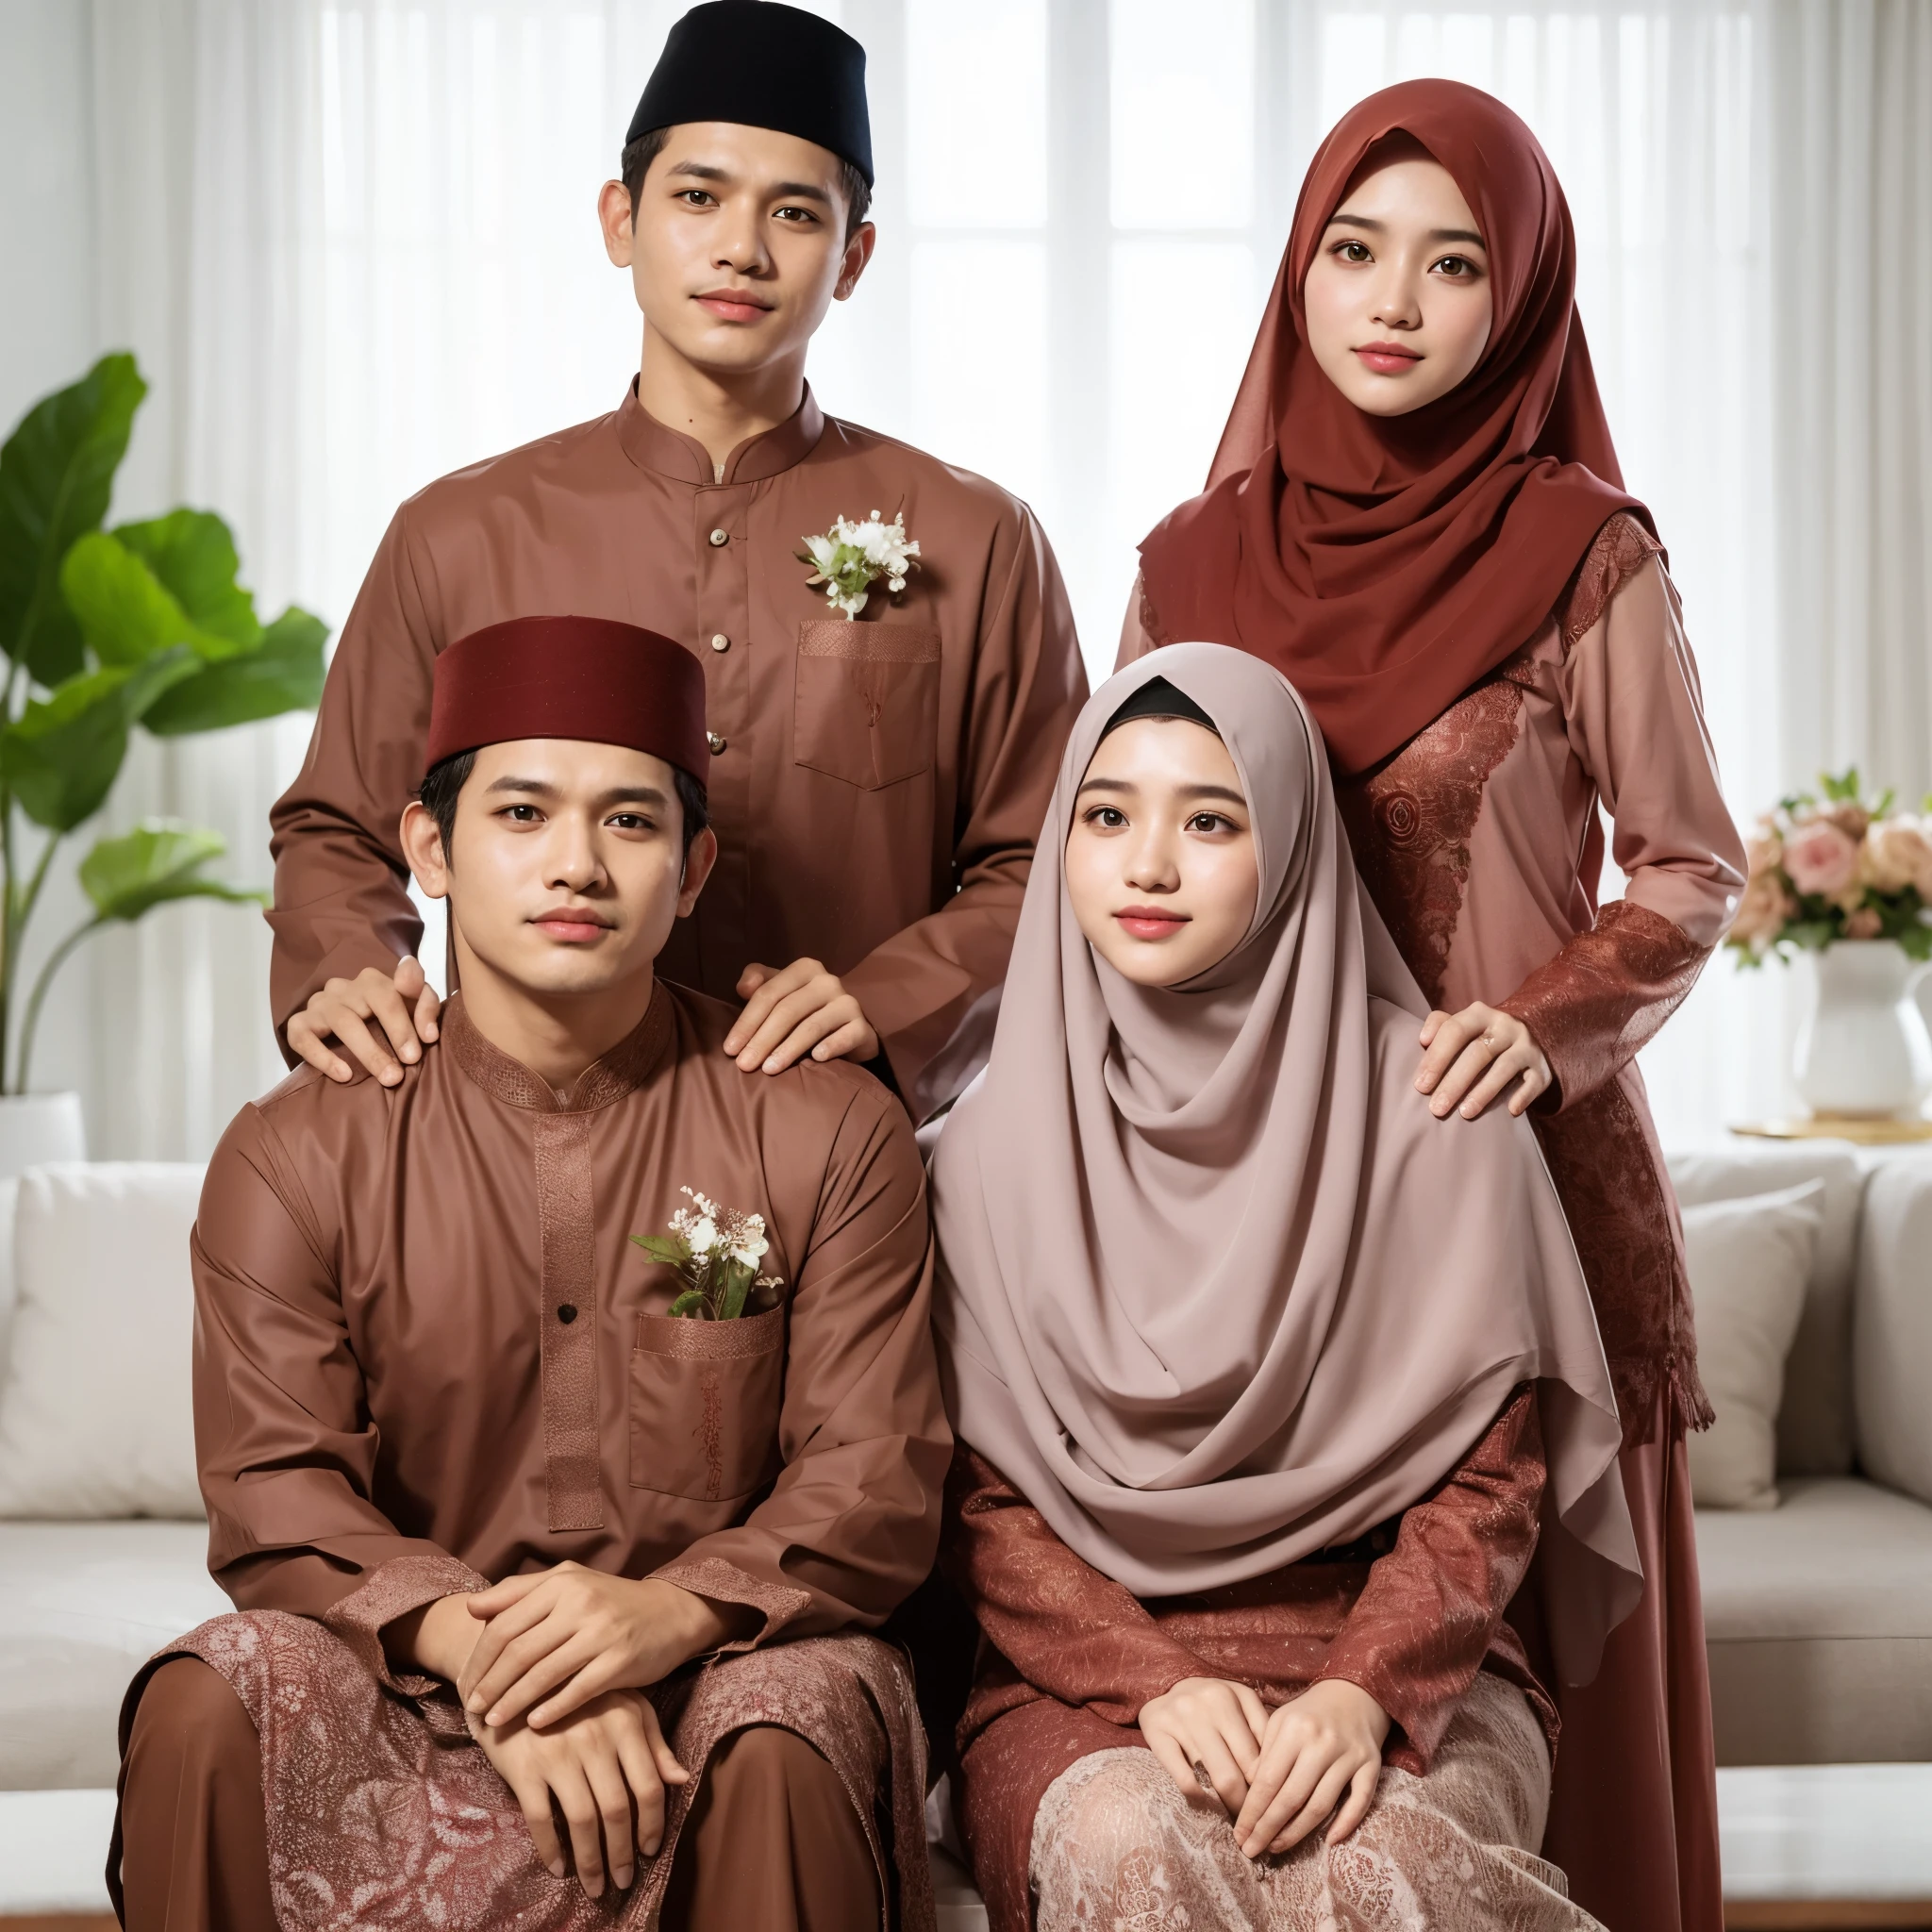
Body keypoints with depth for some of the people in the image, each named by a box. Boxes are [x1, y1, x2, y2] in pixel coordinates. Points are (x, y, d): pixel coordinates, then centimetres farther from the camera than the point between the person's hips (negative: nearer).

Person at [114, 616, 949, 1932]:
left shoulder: (831, 1136, 1)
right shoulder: (298, 1157, 2)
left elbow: (877, 1482, -6)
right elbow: (275, 1494, -8)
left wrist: (672, 1611, -27)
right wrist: (473, 1643, -28)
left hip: (723, 1665, -1)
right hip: (412, 1671, 1)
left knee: (786, 1737, -34)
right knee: (202, 1709, -27)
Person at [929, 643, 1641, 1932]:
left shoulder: (1427, 1112, -1)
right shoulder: (997, 1144, 4)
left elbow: (1489, 1473, -2)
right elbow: (986, 1503, 2)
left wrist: (1367, 1690, -20)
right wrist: (1154, 1685, -17)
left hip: (1397, 1664, 0)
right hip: (1087, 1667, 0)